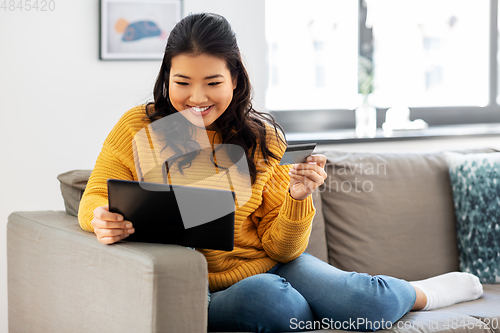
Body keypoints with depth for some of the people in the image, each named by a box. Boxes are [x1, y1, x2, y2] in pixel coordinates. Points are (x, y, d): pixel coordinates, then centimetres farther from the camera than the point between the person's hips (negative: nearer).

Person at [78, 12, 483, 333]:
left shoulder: (261, 138, 0)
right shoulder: (139, 128, -4)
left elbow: (279, 248, 2)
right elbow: (95, 198, -5)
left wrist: (298, 198, -19)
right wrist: (103, 219, -29)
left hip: (272, 266, 2)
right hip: (204, 292, -2)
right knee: (268, 300, -36)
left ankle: (417, 293, 14)